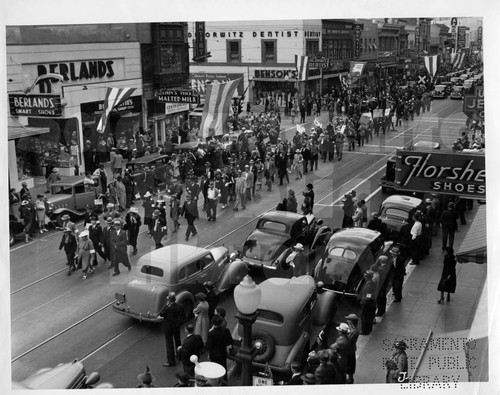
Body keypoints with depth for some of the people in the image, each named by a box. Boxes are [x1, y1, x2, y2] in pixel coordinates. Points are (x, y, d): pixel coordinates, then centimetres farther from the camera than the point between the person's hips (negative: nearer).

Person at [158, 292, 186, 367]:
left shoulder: (168, 308, -30)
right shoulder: (180, 306, -12)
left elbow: (161, 314, -17)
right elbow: (184, 317, -4)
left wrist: (166, 305, -20)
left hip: (168, 328, -6)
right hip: (177, 327, 6)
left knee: (169, 344, 6)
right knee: (178, 341, 26)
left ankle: (171, 361, 12)